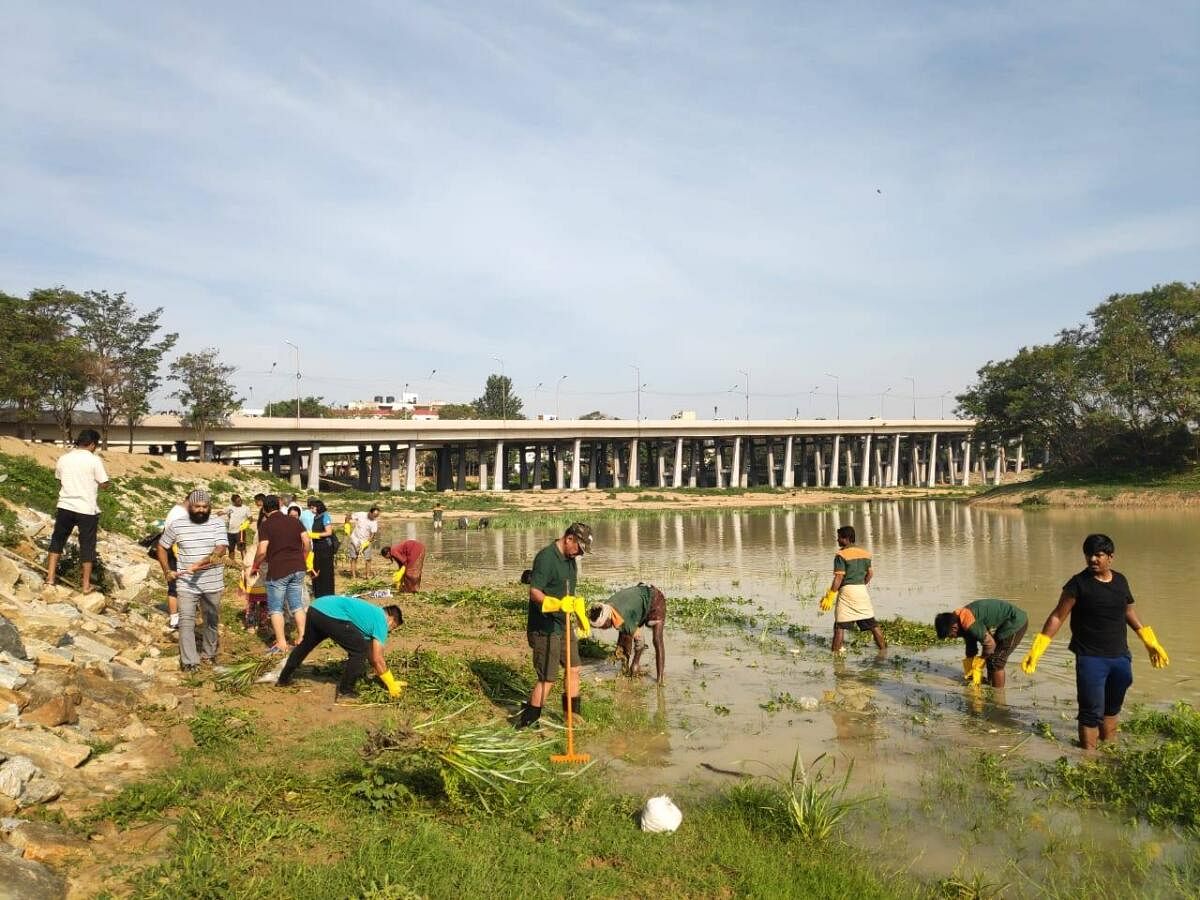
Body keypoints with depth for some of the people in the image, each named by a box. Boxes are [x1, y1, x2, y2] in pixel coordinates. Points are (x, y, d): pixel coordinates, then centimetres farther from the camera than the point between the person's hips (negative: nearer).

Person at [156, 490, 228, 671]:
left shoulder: (217, 524, -4)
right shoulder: (176, 525, 0)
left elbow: (221, 549, -17)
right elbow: (161, 547, 12)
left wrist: (199, 564, -29)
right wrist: (167, 570, 3)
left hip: (212, 584, 1)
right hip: (186, 584, 0)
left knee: (212, 621, 15)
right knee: (186, 622, -6)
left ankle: (209, 654, 34)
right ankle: (188, 661, -2)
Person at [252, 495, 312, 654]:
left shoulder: (266, 525, -7)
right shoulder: (294, 520, 6)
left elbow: (262, 551, -15)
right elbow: (307, 542, 4)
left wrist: (255, 567, 2)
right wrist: (303, 560, 18)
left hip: (278, 571, -5)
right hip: (298, 569, 5)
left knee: (275, 608, 5)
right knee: (297, 605, 14)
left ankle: (281, 644, 4)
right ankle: (302, 638, 15)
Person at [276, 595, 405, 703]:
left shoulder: (372, 613, 29)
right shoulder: (381, 621, 5)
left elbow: (371, 652, 34)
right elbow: (377, 659, 3)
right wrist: (391, 685, 12)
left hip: (315, 607, 10)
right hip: (330, 615, -10)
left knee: (305, 645, 33)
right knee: (360, 650, 3)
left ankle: (284, 679, 51)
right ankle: (345, 691, 11)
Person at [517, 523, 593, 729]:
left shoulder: (570, 559, 11)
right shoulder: (546, 557, -18)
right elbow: (534, 592, -25)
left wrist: (581, 615, 28)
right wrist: (557, 604, -38)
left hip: (564, 626, 9)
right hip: (544, 629, -9)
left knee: (574, 669, 15)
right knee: (548, 678, -4)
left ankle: (573, 715, 29)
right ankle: (527, 721, 10)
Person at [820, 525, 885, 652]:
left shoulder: (841, 555, -10)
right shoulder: (864, 553, 10)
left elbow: (839, 577, -15)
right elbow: (870, 574, 13)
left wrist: (830, 596, -13)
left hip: (847, 590, -6)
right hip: (862, 590, 6)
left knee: (840, 625, 1)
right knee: (872, 623, 12)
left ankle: (836, 653, 1)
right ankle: (884, 649, 16)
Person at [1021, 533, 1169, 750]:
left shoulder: (1120, 581, 4)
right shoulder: (1079, 583, -11)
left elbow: (1129, 612, 20)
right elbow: (1057, 616, -11)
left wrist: (1151, 642, 23)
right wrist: (1037, 649, -16)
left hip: (1120, 657, 6)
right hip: (1090, 658, -5)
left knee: (1113, 708, 20)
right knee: (1092, 711, -3)